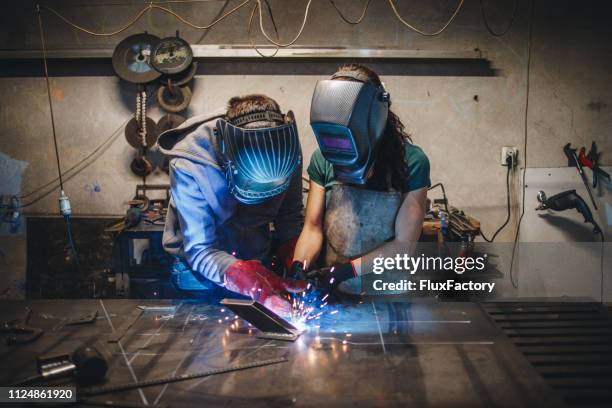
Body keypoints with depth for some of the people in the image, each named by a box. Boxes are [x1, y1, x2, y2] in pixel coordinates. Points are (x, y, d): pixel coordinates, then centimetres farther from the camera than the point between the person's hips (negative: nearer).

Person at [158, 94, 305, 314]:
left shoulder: (283, 151, -22)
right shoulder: (189, 167, -32)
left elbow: (290, 213, -7)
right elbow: (199, 250, -28)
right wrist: (243, 277, -45)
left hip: (258, 265, 3)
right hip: (199, 272, -3)